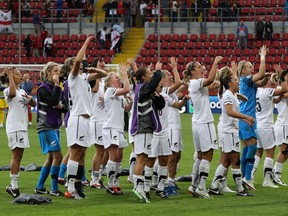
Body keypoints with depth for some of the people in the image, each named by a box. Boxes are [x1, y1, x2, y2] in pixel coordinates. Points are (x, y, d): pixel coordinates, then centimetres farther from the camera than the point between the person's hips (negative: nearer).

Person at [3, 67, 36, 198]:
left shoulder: (22, 91, 18)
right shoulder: (7, 91, -7)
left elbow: (34, 104, 21)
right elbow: (12, 93, -32)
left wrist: (30, 99, -1)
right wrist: (10, 77, -24)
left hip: (22, 127, 9)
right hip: (14, 127, -8)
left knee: (18, 157, 10)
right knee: (16, 156, -12)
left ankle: (12, 186, 15)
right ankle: (14, 187, -11)